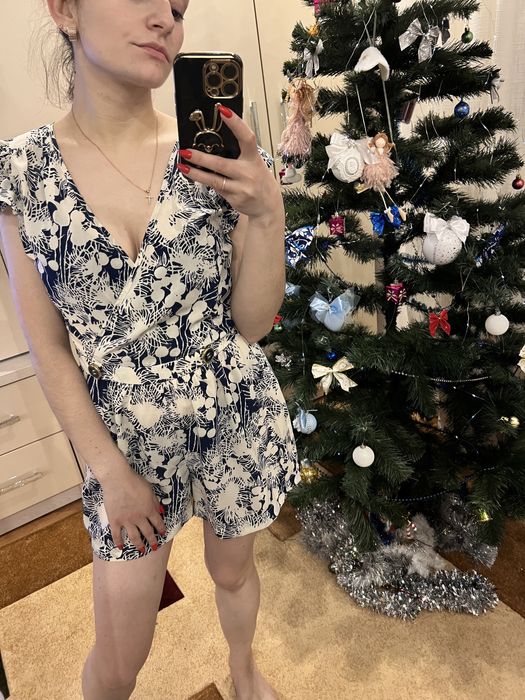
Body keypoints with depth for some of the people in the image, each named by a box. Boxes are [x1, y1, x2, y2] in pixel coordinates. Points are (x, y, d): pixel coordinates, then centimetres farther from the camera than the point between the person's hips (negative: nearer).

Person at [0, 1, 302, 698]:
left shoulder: (219, 154, -8)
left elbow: (252, 324, -8)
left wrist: (269, 213, -23)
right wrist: (110, 471, -6)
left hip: (238, 423, 1)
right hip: (129, 445, 0)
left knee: (233, 570, 26)